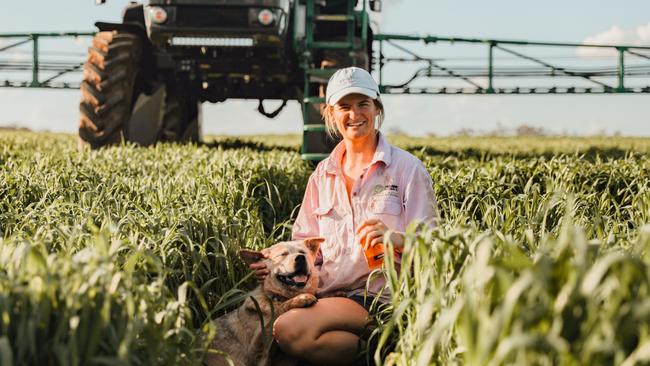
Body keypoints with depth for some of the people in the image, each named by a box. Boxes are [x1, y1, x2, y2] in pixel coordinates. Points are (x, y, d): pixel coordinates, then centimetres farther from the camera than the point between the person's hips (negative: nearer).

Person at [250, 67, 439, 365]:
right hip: (329, 292, 5)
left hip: (380, 296, -5)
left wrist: (394, 237, -21)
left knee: (290, 329, -31)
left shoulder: (407, 168, 2)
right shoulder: (323, 175, 17)